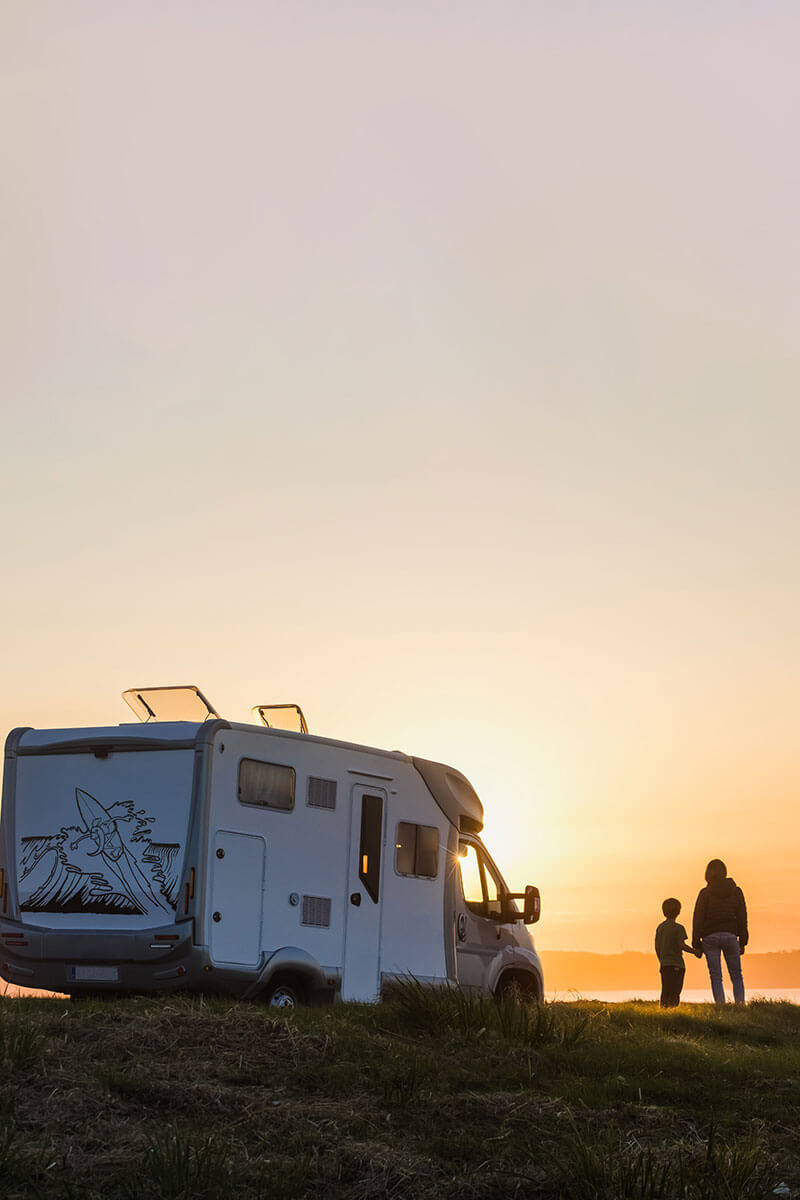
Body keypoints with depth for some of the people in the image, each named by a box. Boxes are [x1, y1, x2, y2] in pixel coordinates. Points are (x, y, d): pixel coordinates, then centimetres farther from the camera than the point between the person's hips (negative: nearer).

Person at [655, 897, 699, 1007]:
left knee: (665, 992, 8)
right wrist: (695, 952, -3)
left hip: (664, 964, 6)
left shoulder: (660, 927, 11)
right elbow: (682, 945, -17)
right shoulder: (678, 928, -8)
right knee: (674, 993, -5)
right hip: (676, 964, -6)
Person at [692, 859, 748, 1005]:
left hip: (710, 938, -1)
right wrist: (742, 942, 11)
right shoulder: (736, 891, 7)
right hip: (730, 935, 1)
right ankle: (740, 1005, -4)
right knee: (736, 976, 9)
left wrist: (696, 943, 3)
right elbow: (742, 918, 7)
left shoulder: (705, 893, 1)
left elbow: (698, 919, -1)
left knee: (716, 977, 0)